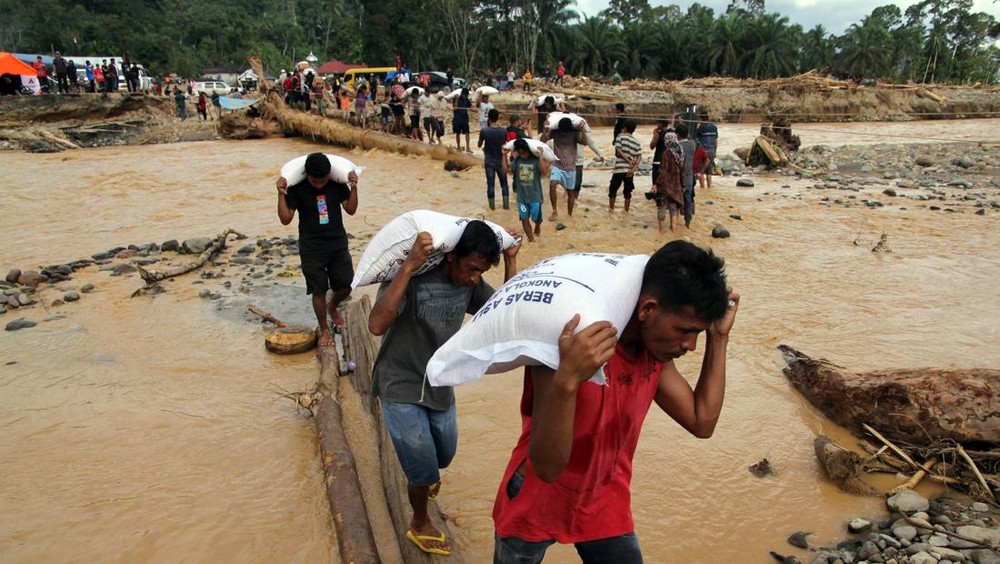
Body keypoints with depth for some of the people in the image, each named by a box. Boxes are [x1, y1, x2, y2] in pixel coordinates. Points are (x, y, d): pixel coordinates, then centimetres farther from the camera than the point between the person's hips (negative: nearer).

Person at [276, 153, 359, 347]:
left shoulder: (337, 183, -5)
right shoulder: (297, 188, -12)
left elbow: (351, 209, 0)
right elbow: (285, 219, -11)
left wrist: (353, 187, -14)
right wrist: (281, 194, -23)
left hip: (338, 243, 3)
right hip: (311, 247, -3)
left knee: (346, 286, 5)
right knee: (319, 290, 1)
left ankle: (332, 307, 38)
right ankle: (324, 329, 21)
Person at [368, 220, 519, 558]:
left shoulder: (470, 283, -8)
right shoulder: (412, 277, -27)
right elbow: (376, 325, -40)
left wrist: (511, 259, -14)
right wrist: (408, 267, -46)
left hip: (440, 385, 6)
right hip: (400, 388, -6)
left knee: (444, 455, 22)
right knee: (423, 467, 0)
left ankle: (422, 476, 57)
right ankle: (420, 524, 31)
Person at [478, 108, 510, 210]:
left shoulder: (484, 131, -15)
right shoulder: (503, 131, -9)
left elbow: (479, 145, -2)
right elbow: (504, 145, 4)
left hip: (489, 162, -1)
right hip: (500, 161, 1)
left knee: (490, 184, 7)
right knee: (504, 183, 13)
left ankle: (492, 205, 12)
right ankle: (506, 204, 14)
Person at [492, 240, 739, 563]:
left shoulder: (654, 349, -10)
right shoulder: (567, 349, -31)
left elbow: (702, 423, -6)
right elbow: (547, 466, -36)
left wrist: (719, 338, -11)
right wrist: (567, 380, -52)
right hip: (533, 507, -4)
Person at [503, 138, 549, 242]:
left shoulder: (536, 160, -12)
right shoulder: (517, 160, 1)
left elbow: (544, 172, -25)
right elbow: (506, 169, 1)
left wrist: (541, 157, -29)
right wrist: (504, 155, -2)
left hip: (535, 196, -4)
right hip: (521, 196, 4)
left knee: (536, 218, 7)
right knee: (524, 219, 6)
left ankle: (537, 226, 44)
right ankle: (531, 240, 19)